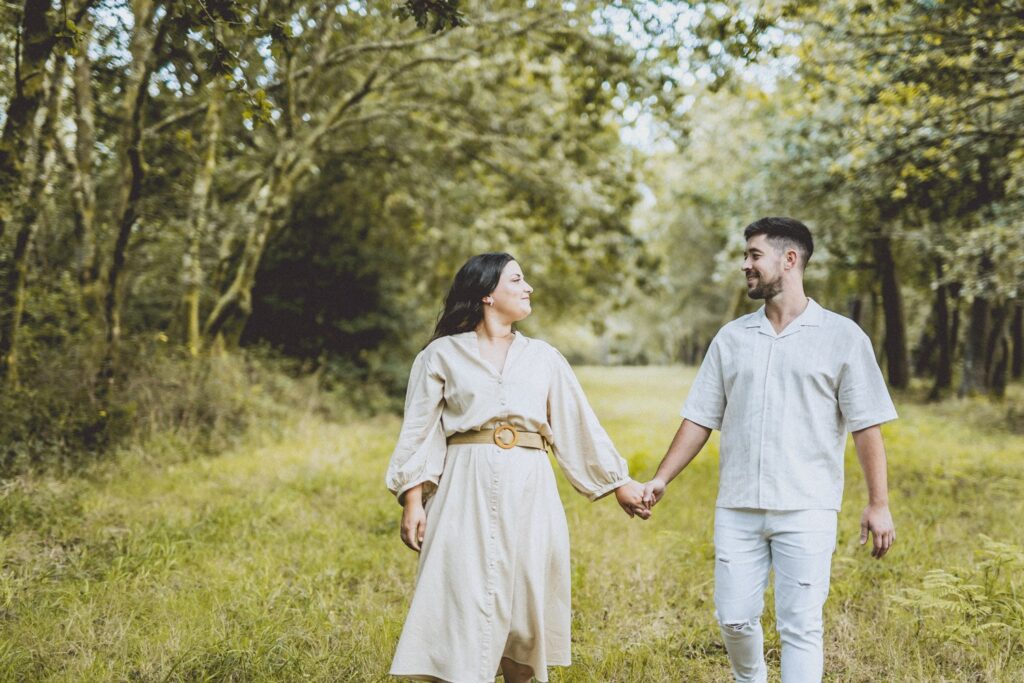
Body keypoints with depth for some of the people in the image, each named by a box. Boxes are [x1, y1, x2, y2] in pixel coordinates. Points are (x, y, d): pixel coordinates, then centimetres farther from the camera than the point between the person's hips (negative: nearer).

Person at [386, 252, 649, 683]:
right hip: (466, 495, -3)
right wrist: (412, 501, -7)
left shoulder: (543, 357, 14)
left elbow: (579, 425, 16)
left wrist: (619, 484, 15)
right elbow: (419, 434, 3)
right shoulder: (442, 355, 6)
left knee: (524, 607, 5)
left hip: (528, 496, 3)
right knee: (463, 608, -6)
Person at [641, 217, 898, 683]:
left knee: (800, 627, -2)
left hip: (806, 511, -3)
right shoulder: (731, 338, 9)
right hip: (736, 509, 3)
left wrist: (878, 503, -7)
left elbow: (866, 427, -1)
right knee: (734, 619, 8)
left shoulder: (842, 337, 0)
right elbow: (700, 418, 10)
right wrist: (661, 479, 1)